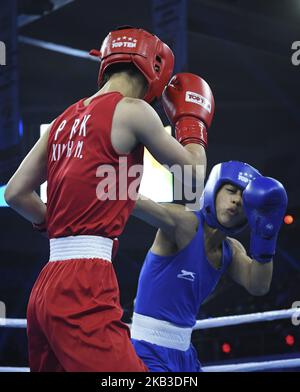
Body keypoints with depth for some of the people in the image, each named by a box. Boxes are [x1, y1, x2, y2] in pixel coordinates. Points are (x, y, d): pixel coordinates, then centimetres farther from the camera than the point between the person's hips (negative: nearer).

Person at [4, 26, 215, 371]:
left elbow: (15, 193, 20)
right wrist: (192, 118, 25)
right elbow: (192, 169, 9)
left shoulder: (65, 120, 18)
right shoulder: (131, 110, -2)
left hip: (45, 288, 8)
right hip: (84, 288, -8)